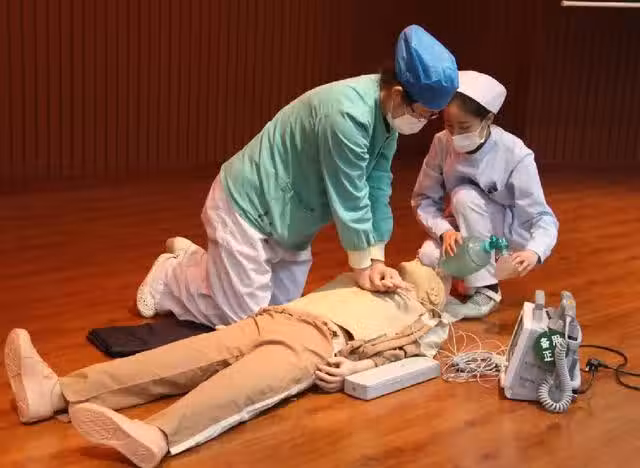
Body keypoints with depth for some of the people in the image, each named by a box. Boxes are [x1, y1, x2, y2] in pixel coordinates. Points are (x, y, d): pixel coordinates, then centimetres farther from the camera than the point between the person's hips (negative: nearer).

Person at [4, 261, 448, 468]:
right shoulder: (362, 281, 38)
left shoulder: (418, 318, 23)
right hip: (273, 318, 5)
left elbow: (395, 351, 7)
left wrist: (352, 367, -7)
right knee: (191, 356, -18)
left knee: (242, 384, -34)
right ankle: (56, 391, -32)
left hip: (320, 339, -5)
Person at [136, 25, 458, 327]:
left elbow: (378, 189, -2)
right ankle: (170, 276, 17)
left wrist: (377, 259, -6)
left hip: (288, 218, 10)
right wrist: (362, 268, -15)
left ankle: (193, 258, 30)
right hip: (245, 206, -9)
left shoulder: (388, 112, -3)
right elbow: (350, 198, -26)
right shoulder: (347, 111, -32)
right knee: (246, 317, -6)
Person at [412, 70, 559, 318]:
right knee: (428, 258, -28)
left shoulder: (515, 155, -26)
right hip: (464, 232, 3)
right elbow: (423, 199, -12)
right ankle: (475, 273, 8)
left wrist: (534, 252, -48)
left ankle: (486, 291, -19)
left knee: (464, 195, -30)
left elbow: (542, 217, -27)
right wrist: (444, 230, -32)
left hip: (509, 234, -3)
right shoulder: (442, 143, -17)